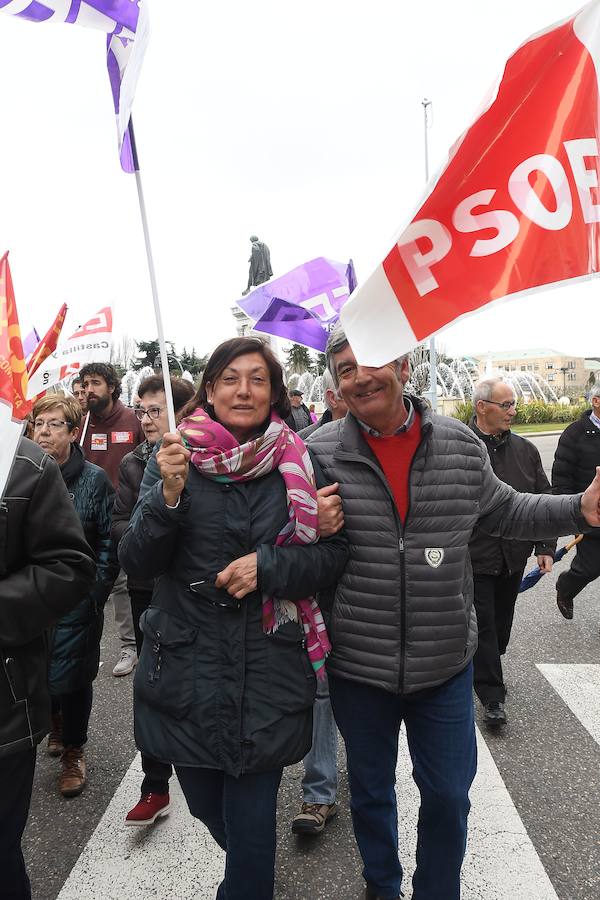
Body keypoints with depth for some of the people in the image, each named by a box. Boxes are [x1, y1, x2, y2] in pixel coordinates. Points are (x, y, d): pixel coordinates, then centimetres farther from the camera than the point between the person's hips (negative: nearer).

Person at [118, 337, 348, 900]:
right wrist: (169, 495, -22)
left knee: (251, 825, 4)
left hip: (268, 673, -1)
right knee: (206, 806, 20)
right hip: (187, 668, 2)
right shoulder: (174, 458, -2)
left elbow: (334, 554, 0)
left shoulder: (298, 463, -3)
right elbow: (136, 564, -5)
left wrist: (266, 566, -16)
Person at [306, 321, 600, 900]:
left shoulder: (462, 446, -4)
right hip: (357, 666, -1)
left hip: (445, 663, 1)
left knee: (448, 794, 17)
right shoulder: (319, 454, -11)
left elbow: (503, 512, 10)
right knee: (370, 792, 21)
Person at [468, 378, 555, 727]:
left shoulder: (526, 450, 5)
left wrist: (546, 547, 4)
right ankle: (493, 696, 13)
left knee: (502, 621, 19)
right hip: (473, 557, -5)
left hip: (513, 557, 6)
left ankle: (486, 671, 42)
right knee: (483, 626, 1)